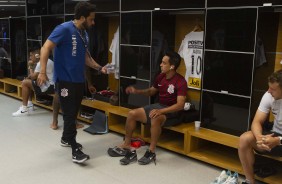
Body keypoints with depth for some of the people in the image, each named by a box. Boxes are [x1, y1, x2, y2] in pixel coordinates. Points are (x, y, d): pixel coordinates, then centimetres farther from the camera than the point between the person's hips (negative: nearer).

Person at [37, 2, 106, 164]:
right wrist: (43, 72, -24)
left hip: (79, 80, 8)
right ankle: (75, 151, 0)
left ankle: (66, 139, 36)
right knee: (69, 114, -5)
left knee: (74, 113, 16)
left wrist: (99, 68, 8)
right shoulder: (65, 29, -14)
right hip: (65, 80, -8)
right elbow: (46, 48, -17)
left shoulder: (84, 33, 10)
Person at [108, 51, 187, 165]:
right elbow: (151, 91, 20)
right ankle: (126, 146, 2)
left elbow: (180, 105, -28)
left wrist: (161, 111, -38)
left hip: (172, 111, -8)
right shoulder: (160, 77, 4)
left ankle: (151, 152, -24)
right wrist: (136, 91, 2)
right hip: (158, 106, 8)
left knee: (155, 119, -40)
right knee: (132, 114, -6)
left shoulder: (180, 82, -19)